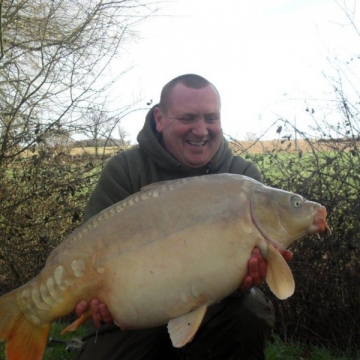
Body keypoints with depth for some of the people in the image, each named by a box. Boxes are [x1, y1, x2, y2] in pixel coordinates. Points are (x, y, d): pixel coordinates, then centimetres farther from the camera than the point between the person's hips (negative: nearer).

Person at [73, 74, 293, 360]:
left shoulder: (243, 175, 0)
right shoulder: (125, 170, -4)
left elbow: (249, 248, -10)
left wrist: (250, 268, -36)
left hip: (213, 306, 2)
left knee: (248, 317, -27)